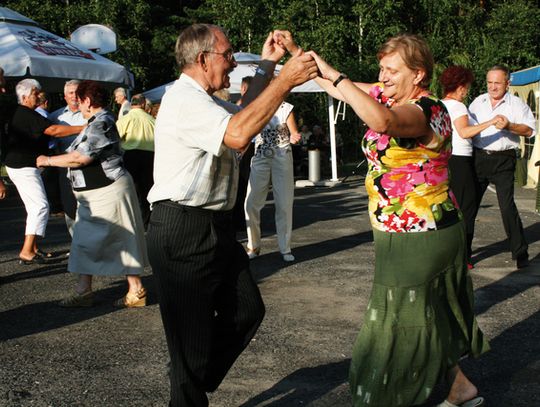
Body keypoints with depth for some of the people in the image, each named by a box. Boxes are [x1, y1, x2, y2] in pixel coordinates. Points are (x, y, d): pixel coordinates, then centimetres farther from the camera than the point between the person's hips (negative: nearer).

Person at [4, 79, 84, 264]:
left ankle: (32, 248, 19)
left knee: (35, 207, 14)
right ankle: (26, 252, -15)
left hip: (25, 166, 11)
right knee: (41, 206, -14)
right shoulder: (27, 115, -18)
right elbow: (53, 130, -25)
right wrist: (83, 128, -24)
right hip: (24, 167, -11)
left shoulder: (20, 113, 15)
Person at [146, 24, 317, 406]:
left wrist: (267, 66, 25)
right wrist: (284, 81, -28)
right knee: (191, 330, 0)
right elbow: (238, 134, -33)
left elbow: (241, 115, 32)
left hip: (215, 227, 11)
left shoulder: (204, 100, 16)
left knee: (246, 310, 14)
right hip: (183, 233, -10)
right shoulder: (184, 100, -18)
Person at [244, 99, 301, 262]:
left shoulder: (286, 108, -1)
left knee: (285, 204, 2)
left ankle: (285, 248, 13)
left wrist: (294, 138, -27)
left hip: (282, 158, -1)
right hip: (260, 158, 1)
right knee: (251, 203, -3)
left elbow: (294, 133, -4)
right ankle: (253, 246, 11)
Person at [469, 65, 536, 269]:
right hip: (478, 157, 4)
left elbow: (529, 130, -8)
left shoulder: (517, 104, 2)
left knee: (507, 207, -9)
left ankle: (520, 253, 2)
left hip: (503, 160, -4)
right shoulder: (478, 102, 14)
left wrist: (509, 126, -24)